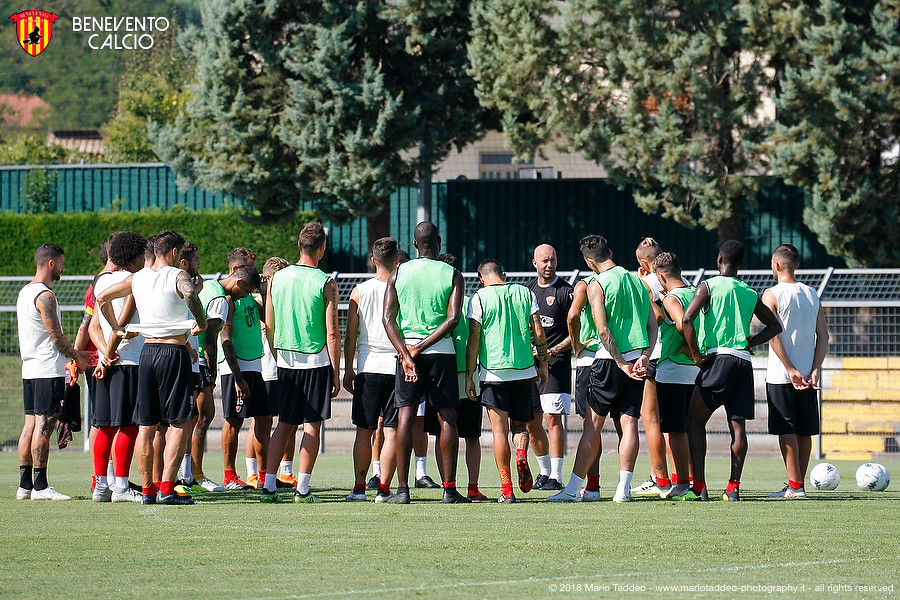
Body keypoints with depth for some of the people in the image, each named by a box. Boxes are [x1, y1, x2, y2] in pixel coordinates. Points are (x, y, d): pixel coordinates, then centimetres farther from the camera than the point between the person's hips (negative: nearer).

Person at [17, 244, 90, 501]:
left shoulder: (25, 292, 16)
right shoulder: (44, 296, -14)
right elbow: (56, 335, -14)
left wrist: (74, 353, 20)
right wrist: (77, 357, 1)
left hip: (29, 368, 10)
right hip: (48, 370, -10)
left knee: (31, 425, 9)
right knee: (44, 425, -9)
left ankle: (25, 485, 9)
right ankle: (40, 486, -11)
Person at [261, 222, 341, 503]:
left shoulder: (277, 278, 4)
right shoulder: (326, 284, -9)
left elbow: (268, 326, 9)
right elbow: (332, 333, -10)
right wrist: (336, 372, -4)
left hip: (286, 361, 4)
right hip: (316, 362, -4)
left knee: (284, 424, 12)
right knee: (312, 425, 2)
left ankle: (268, 486, 5)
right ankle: (302, 489, -1)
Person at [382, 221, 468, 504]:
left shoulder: (398, 273, 4)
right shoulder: (452, 275, 0)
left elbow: (388, 318, -5)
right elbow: (453, 319, -11)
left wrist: (406, 354, -10)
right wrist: (419, 349, -11)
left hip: (406, 348, 1)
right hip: (442, 352, -1)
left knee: (405, 417, 1)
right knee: (447, 417, 4)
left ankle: (402, 489, -5)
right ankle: (450, 488, 1)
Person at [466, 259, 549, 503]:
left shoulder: (480, 298, -3)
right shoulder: (524, 293, 6)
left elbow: (473, 340, -6)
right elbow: (538, 332, 4)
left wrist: (469, 376, -2)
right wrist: (543, 364, 15)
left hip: (493, 371, -3)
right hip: (524, 370, 3)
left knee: (499, 429, 0)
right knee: (520, 423, 18)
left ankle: (507, 490, -5)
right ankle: (522, 455, -14)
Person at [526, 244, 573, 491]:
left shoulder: (566, 291, -5)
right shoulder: (528, 288, 13)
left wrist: (553, 351, -17)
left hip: (556, 362, -6)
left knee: (553, 417, -13)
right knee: (532, 421, 8)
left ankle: (555, 476, -14)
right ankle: (544, 471, 22)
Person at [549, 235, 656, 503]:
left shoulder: (596, 285, -6)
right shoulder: (637, 280, 12)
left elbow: (603, 330, -15)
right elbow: (653, 325, 8)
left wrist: (622, 364, -13)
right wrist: (643, 358, 0)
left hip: (611, 360, -5)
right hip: (638, 358, 5)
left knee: (593, 424, 0)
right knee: (629, 423, 3)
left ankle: (573, 488, 2)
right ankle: (624, 488, -3)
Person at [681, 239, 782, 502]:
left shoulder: (709, 286, -1)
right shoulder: (750, 293, 15)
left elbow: (686, 320, -13)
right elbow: (775, 326, 22)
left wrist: (696, 355, -7)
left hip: (718, 359, -5)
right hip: (744, 362, 5)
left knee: (695, 421, 3)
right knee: (737, 426, 4)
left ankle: (699, 486, -6)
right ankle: (733, 487, 0)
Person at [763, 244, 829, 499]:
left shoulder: (772, 295, -8)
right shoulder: (812, 295, 8)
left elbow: (774, 336, -16)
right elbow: (823, 336, 4)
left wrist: (790, 370, -15)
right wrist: (815, 370, -1)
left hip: (781, 375, -5)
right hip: (807, 374, 5)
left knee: (786, 430, -3)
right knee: (804, 431, 10)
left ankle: (795, 485, -6)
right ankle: (799, 483, 14)